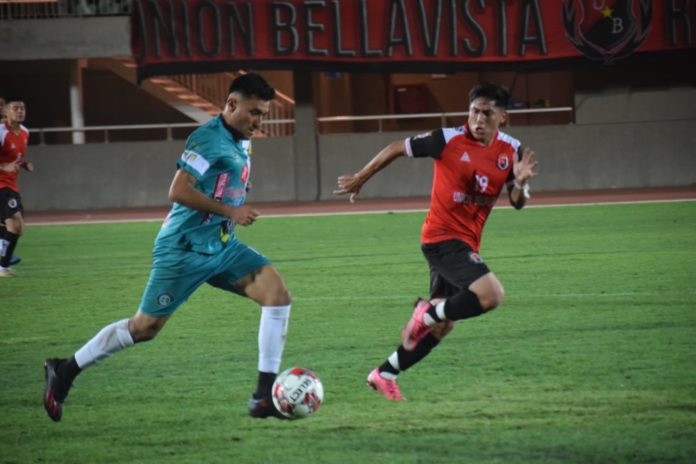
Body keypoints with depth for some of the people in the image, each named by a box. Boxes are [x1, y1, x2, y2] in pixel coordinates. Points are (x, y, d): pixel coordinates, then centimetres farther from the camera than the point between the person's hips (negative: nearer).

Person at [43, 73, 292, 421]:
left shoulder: (240, 143, 11)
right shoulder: (210, 138, -17)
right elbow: (178, 191, -25)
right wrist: (230, 211, -21)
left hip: (221, 247, 8)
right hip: (185, 249, -8)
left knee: (277, 292, -10)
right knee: (144, 328, -1)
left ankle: (265, 397, -10)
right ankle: (65, 370, 19)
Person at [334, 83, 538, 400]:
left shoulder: (510, 150, 2)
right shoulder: (449, 140, -13)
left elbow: (518, 203, 5)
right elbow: (397, 148, 0)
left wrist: (520, 183, -19)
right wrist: (360, 179, 9)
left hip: (466, 243, 7)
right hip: (442, 238, -7)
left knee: (442, 325, 12)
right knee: (491, 295, -26)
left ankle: (384, 375, 25)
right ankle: (429, 313, -5)